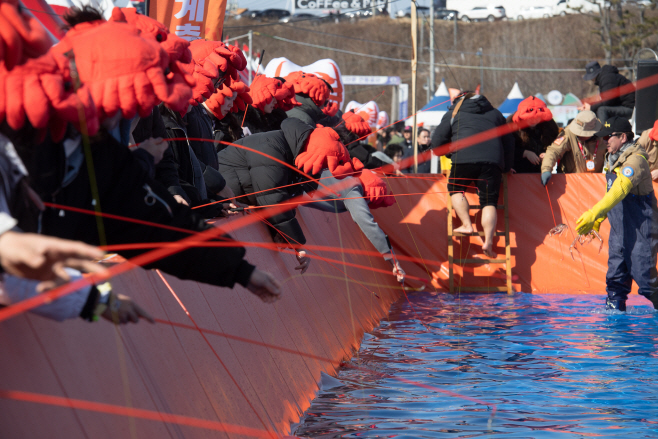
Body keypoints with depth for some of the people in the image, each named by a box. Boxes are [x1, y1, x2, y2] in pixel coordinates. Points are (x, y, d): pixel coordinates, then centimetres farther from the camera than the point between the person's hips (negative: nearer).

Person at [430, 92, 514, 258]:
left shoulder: (453, 113, 21)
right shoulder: (495, 114, 31)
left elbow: (437, 141, 14)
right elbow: (508, 143, 30)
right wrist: (506, 168, 37)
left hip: (464, 158, -2)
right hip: (493, 161, 2)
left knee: (455, 188, 21)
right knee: (489, 201, 2)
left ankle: (467, 225, 6)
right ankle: (488, 241, -13)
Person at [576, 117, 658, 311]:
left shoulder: (635, 160, -19)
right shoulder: (613, 159, 11)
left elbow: (619, 191, -31)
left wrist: (593, 215, -37)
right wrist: (598, 221, 21)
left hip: (640, 229, -9)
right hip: (619, 228, 9)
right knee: (615, 275, 8)